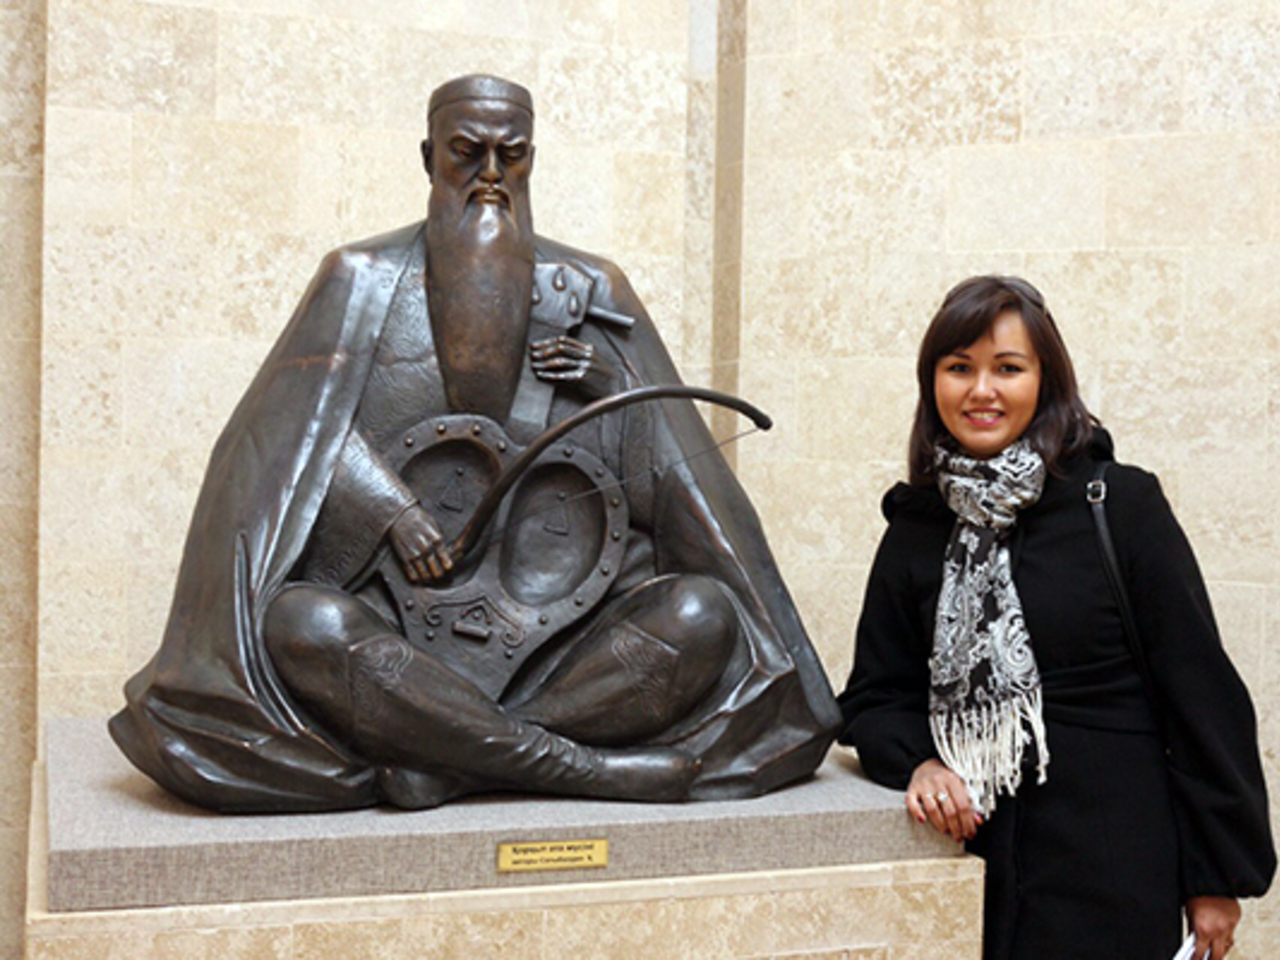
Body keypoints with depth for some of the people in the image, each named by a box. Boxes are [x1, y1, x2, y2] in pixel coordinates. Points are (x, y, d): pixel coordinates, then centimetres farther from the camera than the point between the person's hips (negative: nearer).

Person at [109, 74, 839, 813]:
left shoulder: (591, 292, 13)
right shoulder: (364, 281, 9)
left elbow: (670, 468, 14)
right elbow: (302, 425, -1)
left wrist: (618, 391, -7)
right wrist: (391, 508, -17)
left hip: (558, 629, 2)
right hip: (397, 631, -2)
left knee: (704, 614, -25)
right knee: (302, 626, -34)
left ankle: (442, 758, -26)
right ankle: (577, 766, -28)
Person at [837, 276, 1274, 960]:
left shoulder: (1123, 505, -7)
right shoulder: (915, 530, 4)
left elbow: (1202, 692, -5)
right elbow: (874, 695, 9)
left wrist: (1218, 876, -5)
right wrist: (917, 761, -13)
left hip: (1110, 866, -3)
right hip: (977, 859, 3)